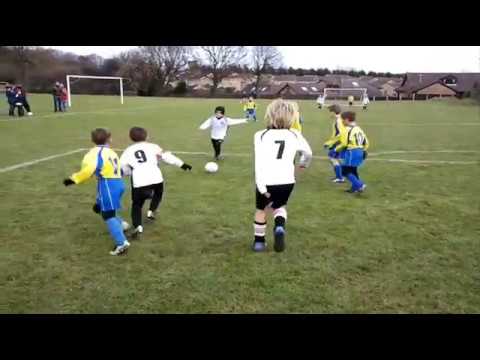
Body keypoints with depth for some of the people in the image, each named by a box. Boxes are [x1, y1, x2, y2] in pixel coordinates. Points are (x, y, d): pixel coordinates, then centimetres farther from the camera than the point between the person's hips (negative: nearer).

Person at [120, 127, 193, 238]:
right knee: (157, 194, 34)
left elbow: (122, 168, 14)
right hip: (156, 179, 0)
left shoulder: (128, 151, 14)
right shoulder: (152, 146, 11)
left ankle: (138, 226, -4)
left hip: (139, 183, 0)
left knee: (136, 205, 17)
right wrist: (181, 164, 6)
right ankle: (151, 211, 17)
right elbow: (166, 156, 4)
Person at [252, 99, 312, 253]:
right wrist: (304, 163, 40)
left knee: (261, 209, 23)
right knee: (279, 206, 28)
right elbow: (308, 153, 18)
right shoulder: (295, 135, 4)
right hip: (286, 182, 2)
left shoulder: (261, 135, -5)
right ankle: (280, 227, -2)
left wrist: (261, 186, -13)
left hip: (266, 181, -2)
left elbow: (259, 162, -13)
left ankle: (259, 241, 34)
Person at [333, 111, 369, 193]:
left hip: (351, 153, -9)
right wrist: (363, 151, 26)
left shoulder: (347, 129, -13)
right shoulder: (359, 129, 13)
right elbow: (366, 142, 15)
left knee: (345, 171, -2)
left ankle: (360, 185, -9)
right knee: (353, 170, 20)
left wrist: (336, 149, -5)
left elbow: (344, 144, -18)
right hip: (360, 152, 9)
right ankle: (355, 187, 24)